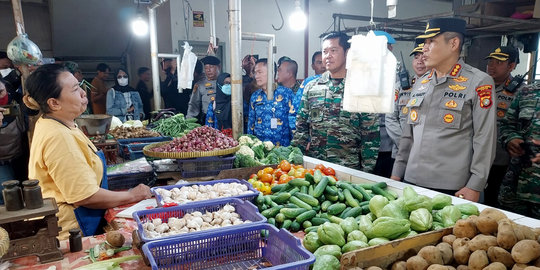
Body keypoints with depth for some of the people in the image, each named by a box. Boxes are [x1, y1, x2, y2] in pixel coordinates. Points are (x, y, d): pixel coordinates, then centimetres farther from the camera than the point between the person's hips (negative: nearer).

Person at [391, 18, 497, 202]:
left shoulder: (479, 83, -4)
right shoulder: (420, 84, 12)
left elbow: (484, 140, -7)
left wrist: (475, 186, -11)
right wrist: (397, 173, 12)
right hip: (412, 181, 5)